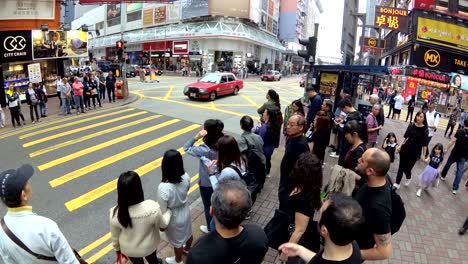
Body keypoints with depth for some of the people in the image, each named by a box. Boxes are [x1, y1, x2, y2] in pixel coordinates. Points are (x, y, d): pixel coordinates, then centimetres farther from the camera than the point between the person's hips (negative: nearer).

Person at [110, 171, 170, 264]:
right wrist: (169, 211, 4)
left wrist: (117, 248, 10)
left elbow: (115, 236, -12)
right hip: (149, 246, -1)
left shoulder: (115, 213, -31)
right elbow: (163, 225, -16)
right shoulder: (152, 207, -36)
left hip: (129, 249, 1)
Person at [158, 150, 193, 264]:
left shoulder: (163, 187, -40)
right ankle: (187, 249, 64)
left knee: (177, 242, 25)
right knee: (188, 233, 33)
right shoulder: (186, 177, -24)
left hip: (174, 218, -5)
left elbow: (162, 211, -24)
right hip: (186, 211, 5)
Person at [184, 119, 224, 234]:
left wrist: (196, 137, -30)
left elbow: (186, 148, -20)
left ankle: (210, 229, 41)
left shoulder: (205, 150, -32)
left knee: (208, 207, 19)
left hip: (206, 184, -5)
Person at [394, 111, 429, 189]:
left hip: (415, 152, -3)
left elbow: (424, 144, -9)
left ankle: (409, 178, 36)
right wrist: (400, 146, 5)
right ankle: (397, 183, 19)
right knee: (401, 166, 8)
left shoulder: (425, 130, -11)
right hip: (405, 148, 3)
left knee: (407, 167, 1)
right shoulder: (411, 125, 0)